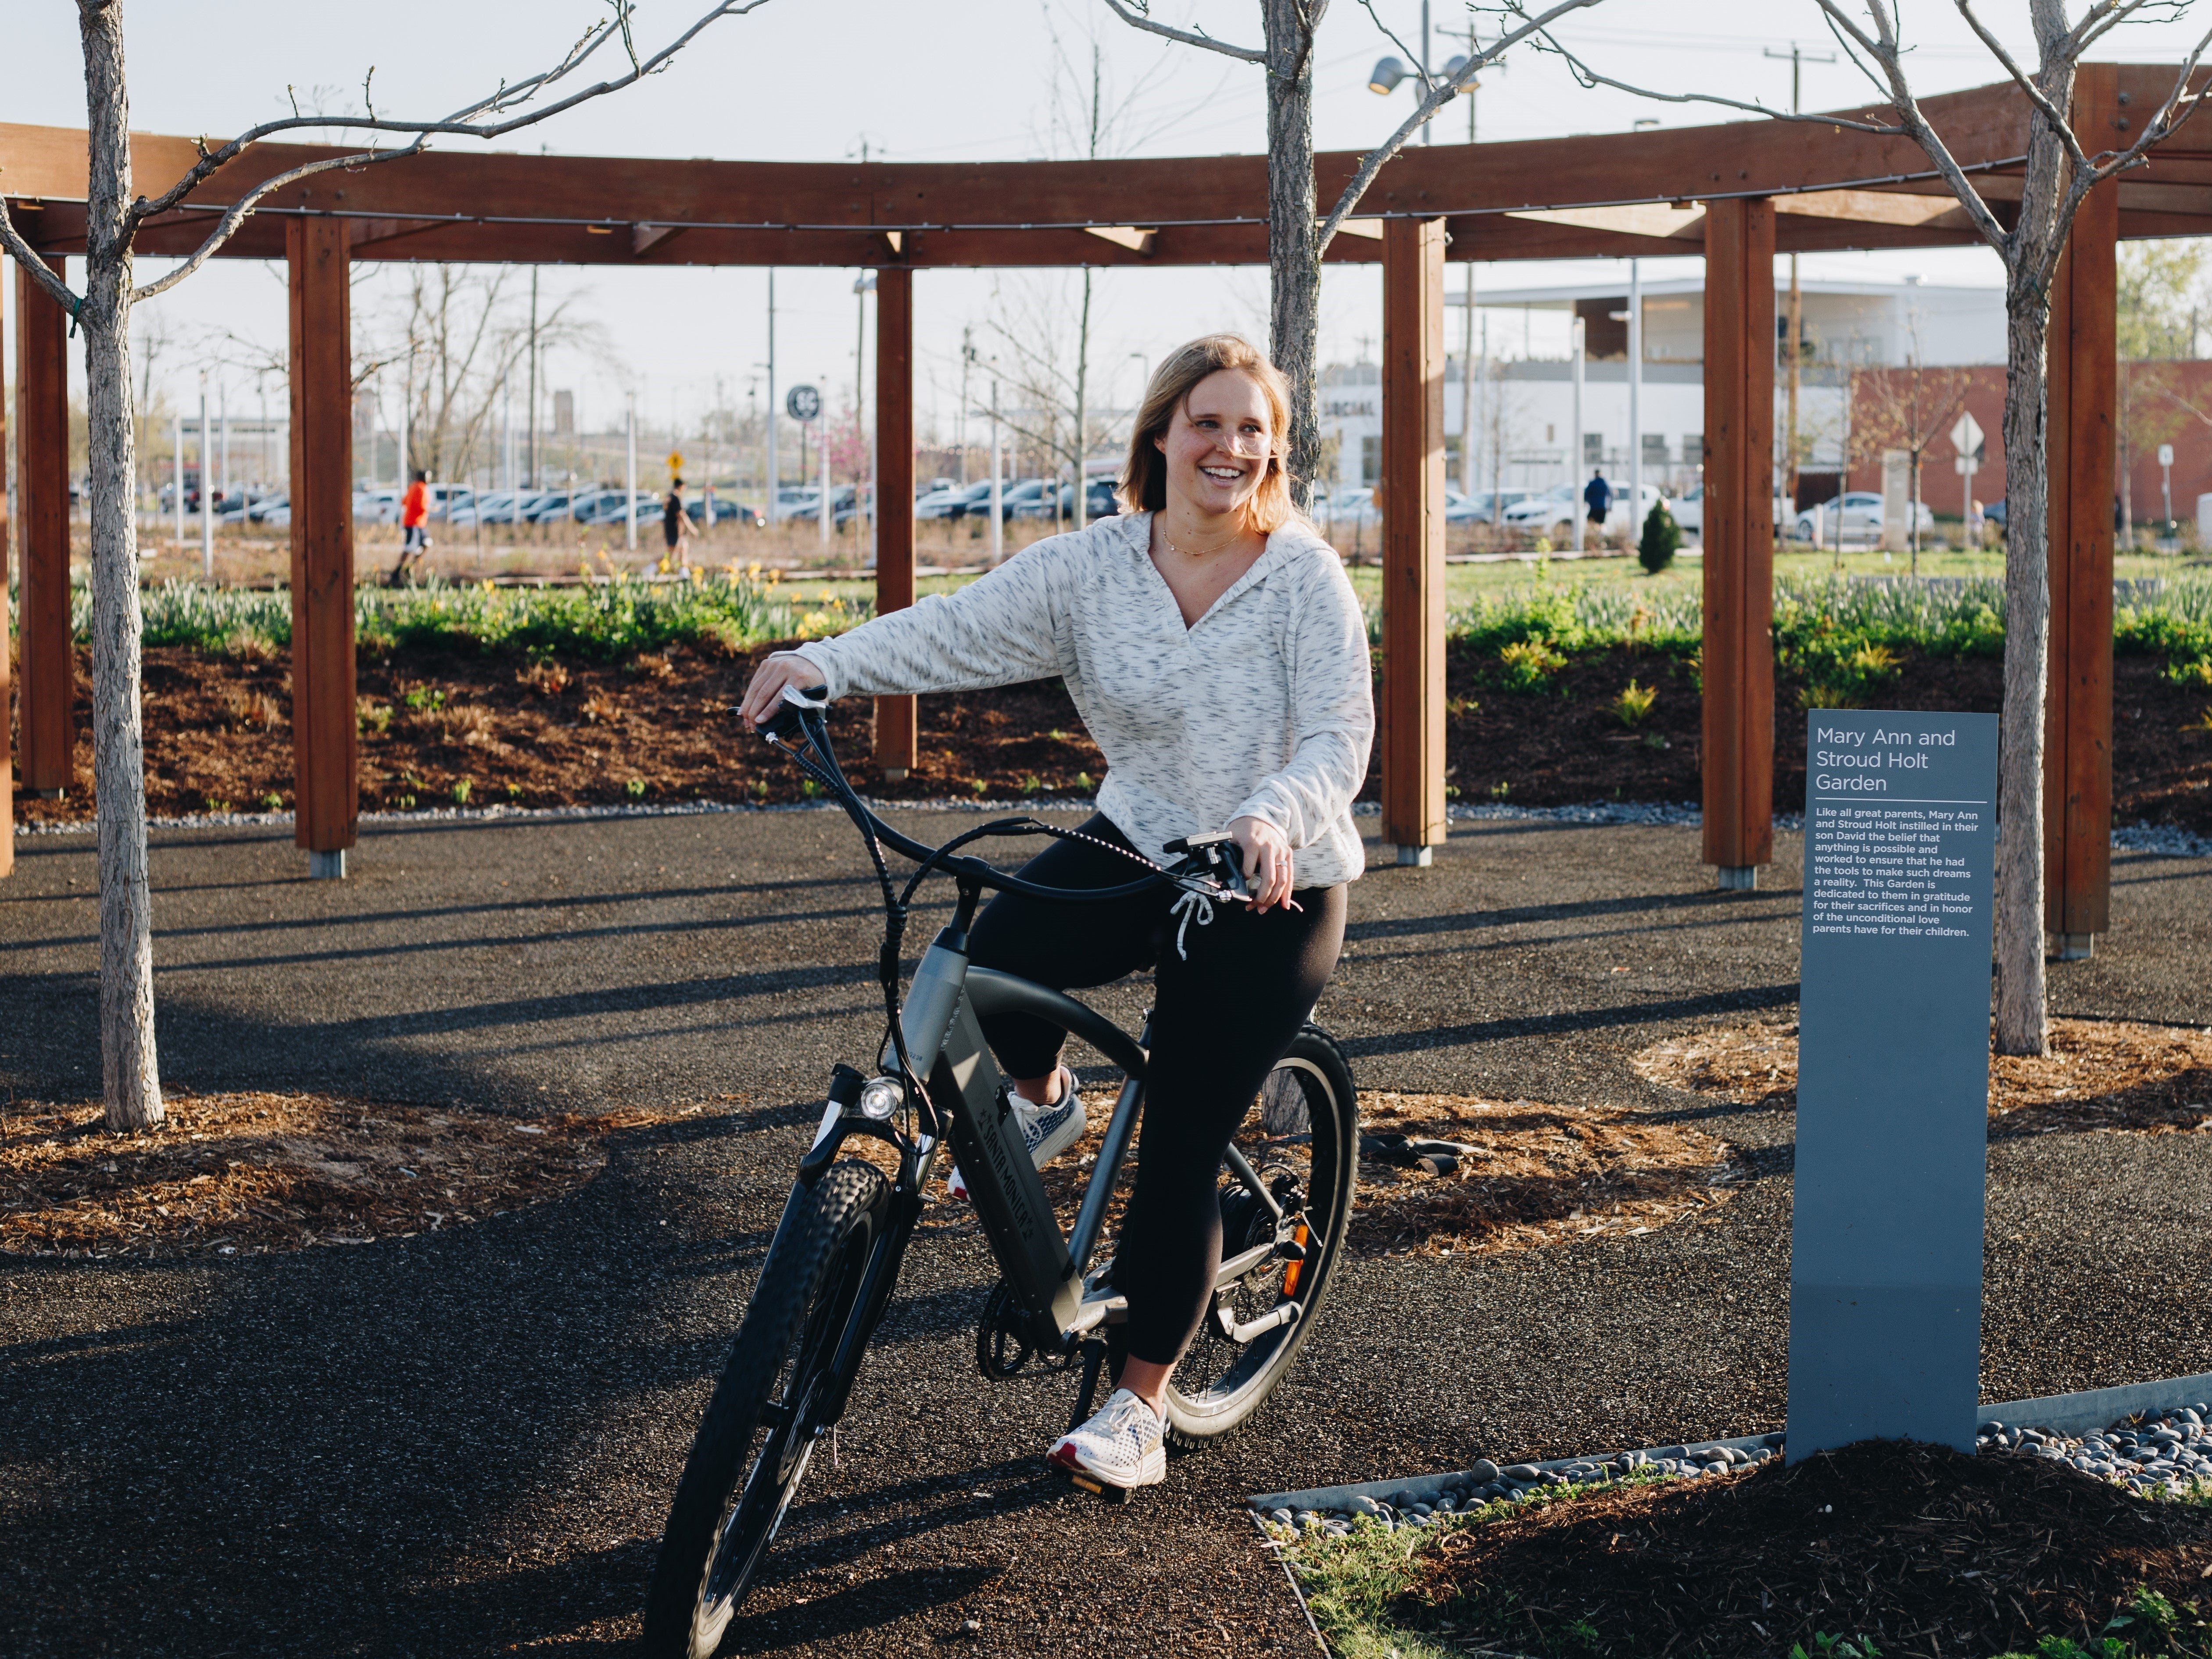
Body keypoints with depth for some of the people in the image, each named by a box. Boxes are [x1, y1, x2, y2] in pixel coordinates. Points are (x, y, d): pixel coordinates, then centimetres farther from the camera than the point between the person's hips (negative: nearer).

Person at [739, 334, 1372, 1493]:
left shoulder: (1307, 579, -12)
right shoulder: (1092, 569, -4)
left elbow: (1339, 736, -20)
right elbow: (962, 631, -12)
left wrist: (1274, 816, -41)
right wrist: (826, 664, -29)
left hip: (1271, 890, -3)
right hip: (1138, 846, 3)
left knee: (1181, 1148, -4)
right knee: (987, 967, -26)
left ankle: (1138, 1405, 11)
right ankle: (1038, 1098, 10)